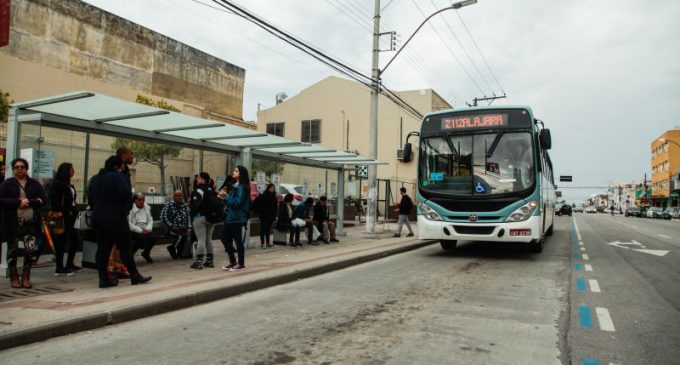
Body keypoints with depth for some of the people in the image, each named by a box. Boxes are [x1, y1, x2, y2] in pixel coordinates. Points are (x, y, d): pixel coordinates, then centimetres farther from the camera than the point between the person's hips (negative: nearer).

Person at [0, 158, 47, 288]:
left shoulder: (35, 184, 7)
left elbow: (44, 199, 1)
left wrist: (28, 202, -13)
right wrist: (18, 202, -17)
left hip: (30, 223, 1)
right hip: (13, 223, -1)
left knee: (32, 250, -9)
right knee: (12, 250, 9)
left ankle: (26, 276, 10)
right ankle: (14, 277, 26)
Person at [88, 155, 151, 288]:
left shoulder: (95, 179, 14)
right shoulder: (116, 177, -12)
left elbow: (90, 198, 17)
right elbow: (126, 194, -21)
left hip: (98, 218, 8)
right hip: (115, 219, -8)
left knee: (103, 248, 7)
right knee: (125, 248, -2)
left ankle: (103, 279, 7)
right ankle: (135, 276, 4)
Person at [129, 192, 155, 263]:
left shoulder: (147, 208, 14)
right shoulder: (130, 209, -7)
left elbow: (150, 220, 14)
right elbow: (129, 223, -14)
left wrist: (148, 228, -7)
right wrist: (140, 230, -19)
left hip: (145, 230, 5)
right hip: (134, 231, -5)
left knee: (152, 238, -25)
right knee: (141, 238, -34)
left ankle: (146, 253, 8)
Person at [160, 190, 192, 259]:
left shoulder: (185, 206, 16)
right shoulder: (168, 205, 4)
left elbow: (189, 217, 8)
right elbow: (163, 218, -6)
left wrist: (189, 228, -7)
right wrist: (171, 226, -12)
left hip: (183, 229, 5)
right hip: (172, 229, -4)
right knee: (183, 236, -34)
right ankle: (172, 248, -2)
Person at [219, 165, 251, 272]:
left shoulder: (242, 187, -13)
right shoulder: (235, 186, 16)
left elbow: (237, 202, -20)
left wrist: (226, 196, -13)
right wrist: (225, 196, 2)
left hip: (237, 218, -10)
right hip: (230, 216, 10)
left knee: (238, 240, -1)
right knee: (225, 238, 12)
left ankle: (241, 264, 10)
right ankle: (232, 261, 23)